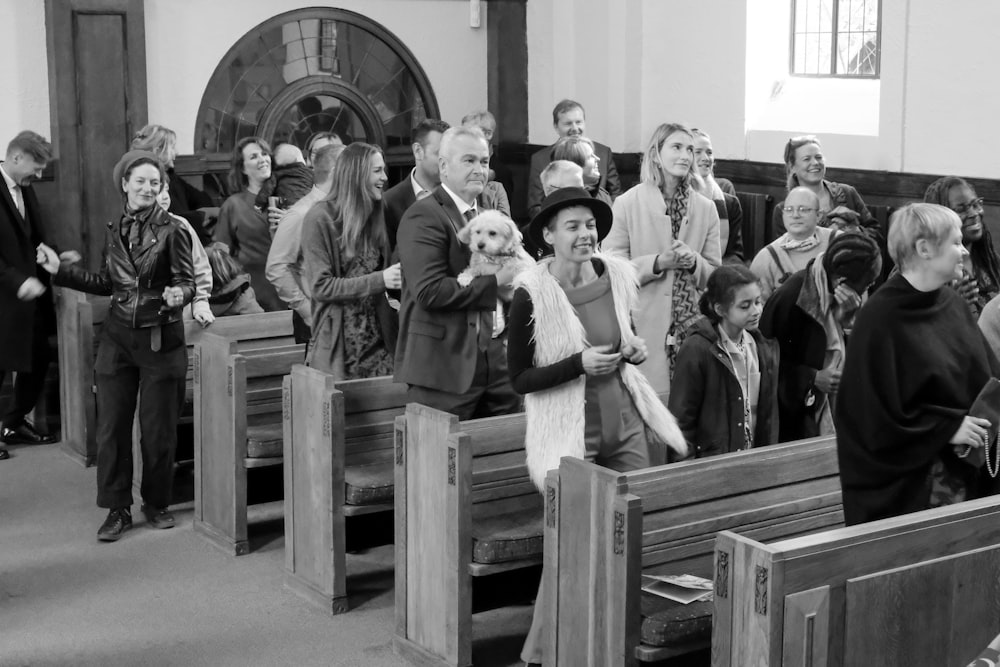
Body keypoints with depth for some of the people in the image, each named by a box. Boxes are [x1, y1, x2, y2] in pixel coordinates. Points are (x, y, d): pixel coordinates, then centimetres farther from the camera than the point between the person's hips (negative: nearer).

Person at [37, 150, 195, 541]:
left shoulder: (171, 231, -6)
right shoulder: (114, 231, 8)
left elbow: (187, 281, -7)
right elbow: (107, 284, 15)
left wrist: (177, 296, -29)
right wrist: (61, 271, 14)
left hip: (160, 338, -4)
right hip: (118, 336, 4)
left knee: (158, 428, 4)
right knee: (111, 425, 3)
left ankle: (156, 504, 22)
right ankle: (117, 509, 13)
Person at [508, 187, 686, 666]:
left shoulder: (617, 276, 1)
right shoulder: (532, 294, -14)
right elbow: (519, 379, -10)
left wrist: (634, 350, -2)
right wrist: (580, 363, -20)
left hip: (625, 424, 5)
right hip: (569, 434, -5)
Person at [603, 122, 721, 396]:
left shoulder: (705, 208, 9)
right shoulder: (627, 203, -1)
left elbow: (715, 275, 11)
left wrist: (693, 262, -10)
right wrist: (657, 263, -16)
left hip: (692, 326, 3)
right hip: (644, 328, -3)